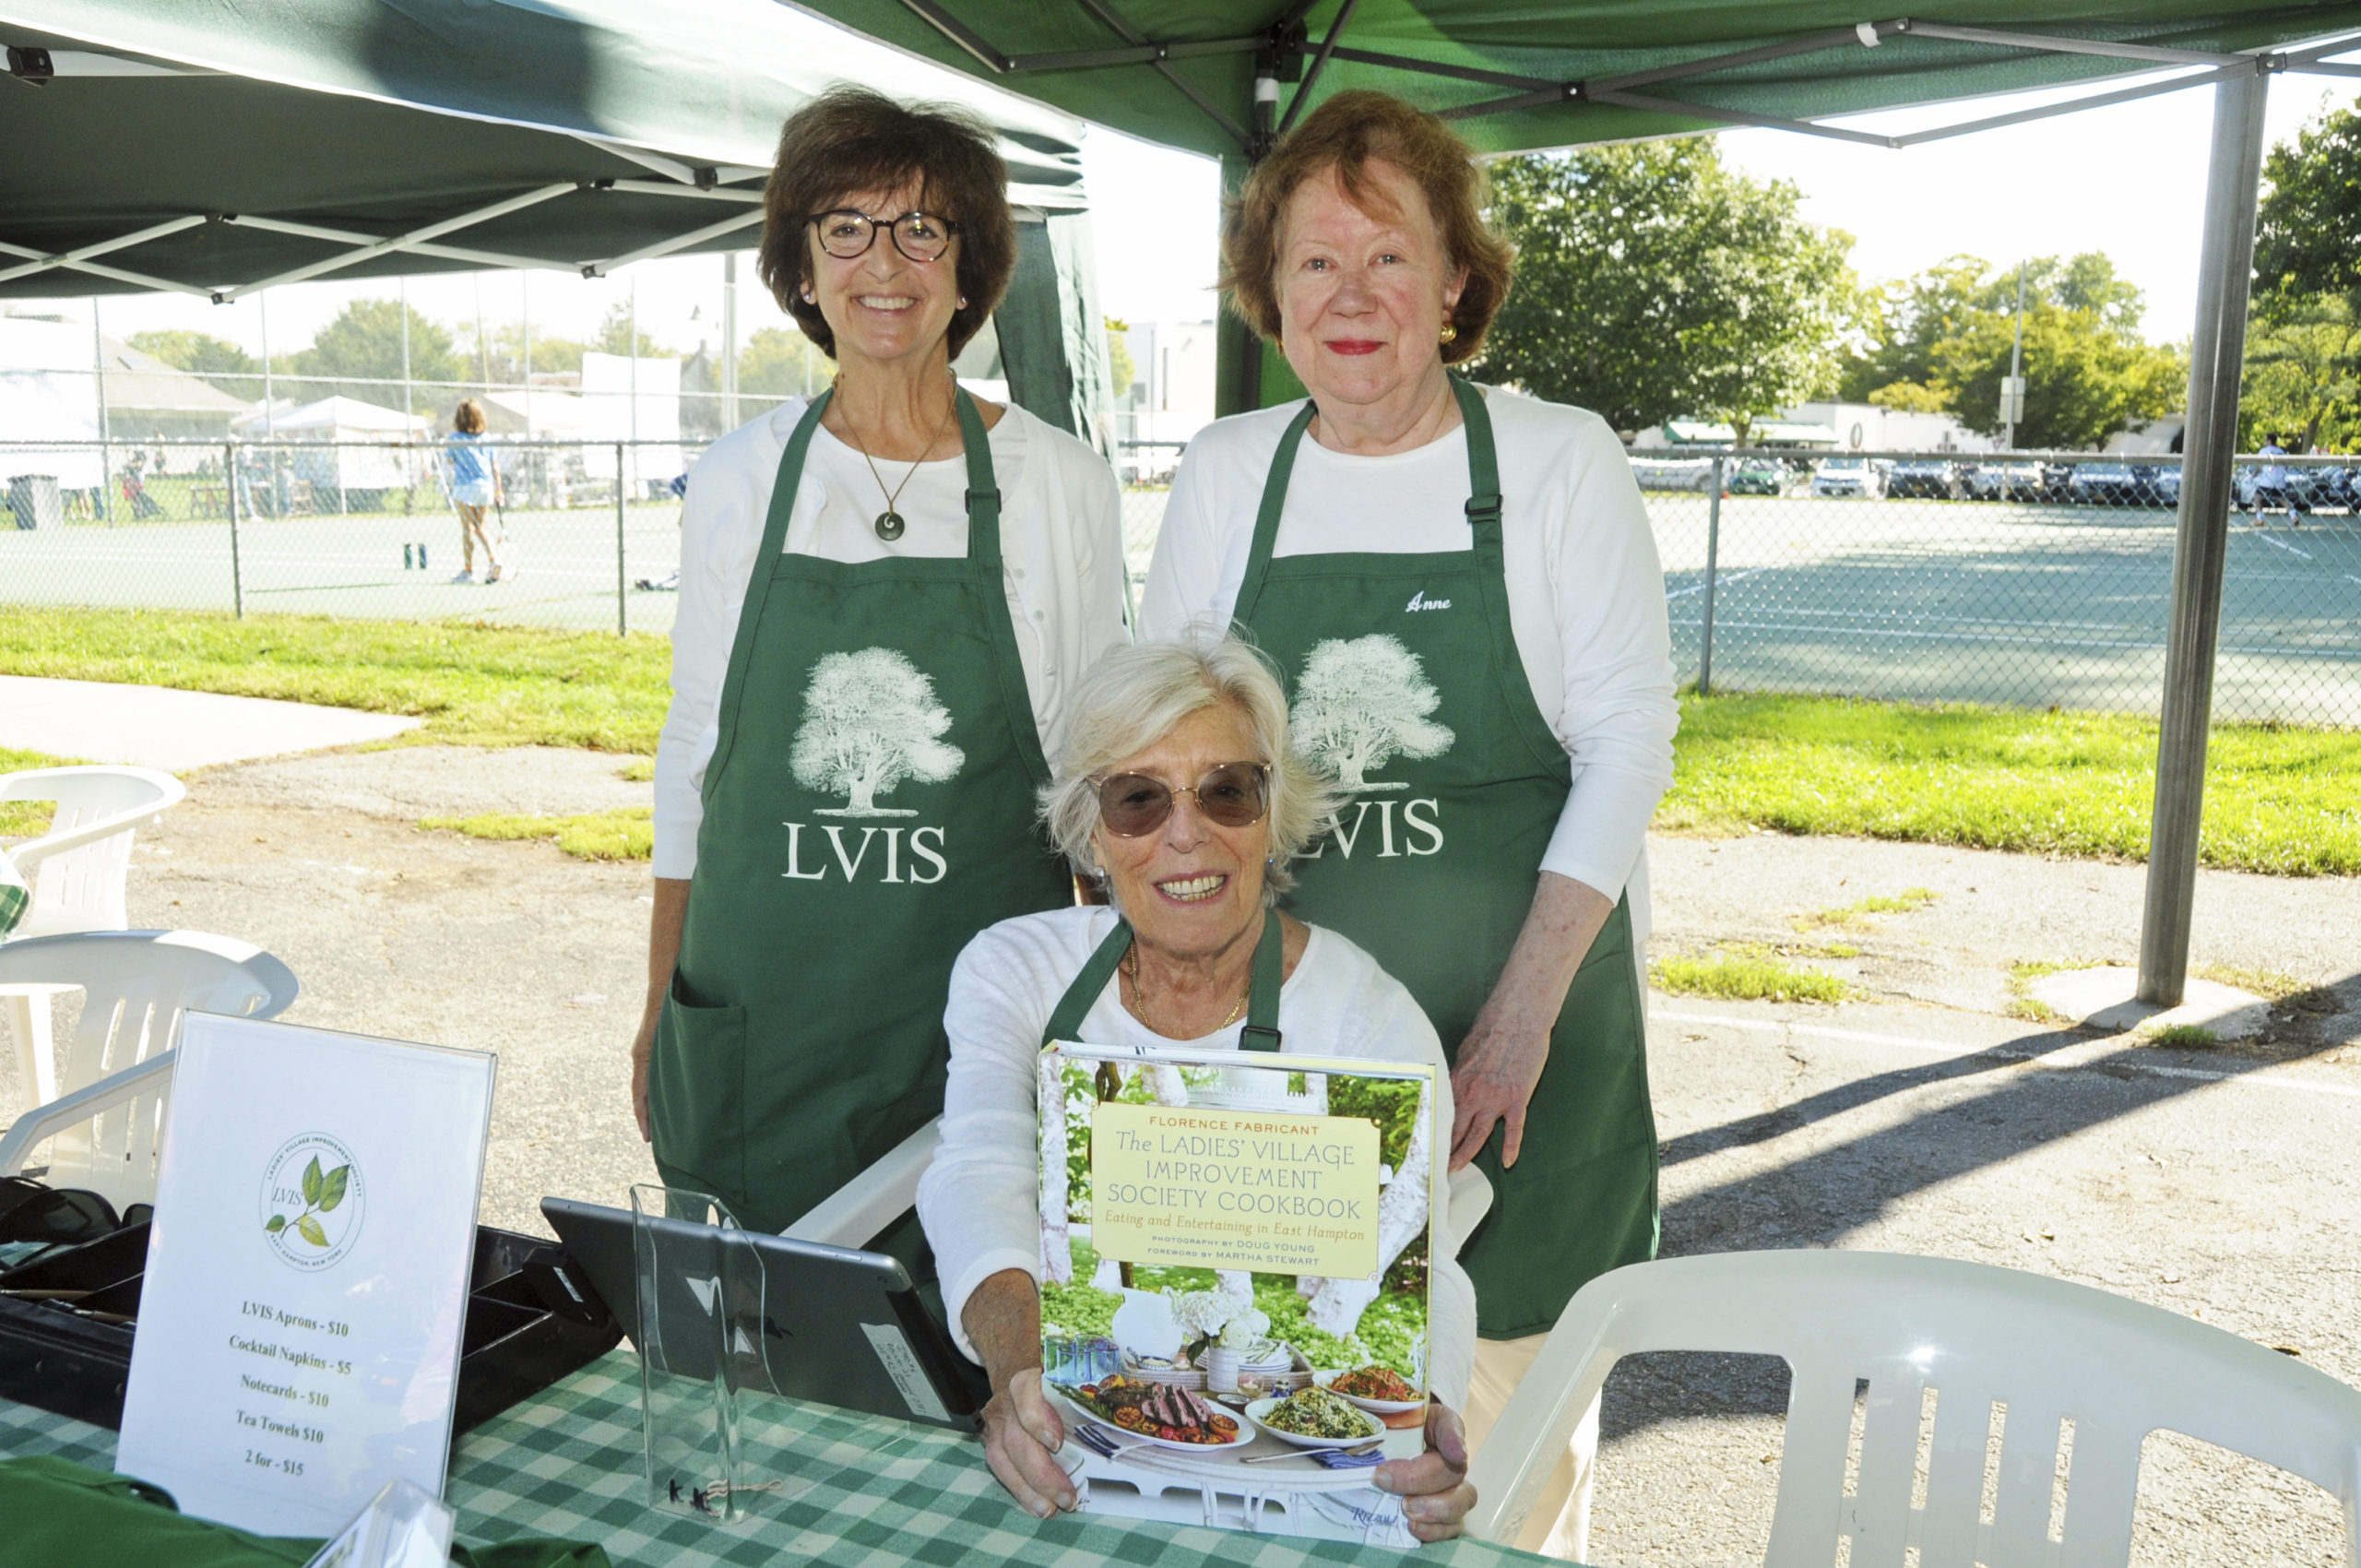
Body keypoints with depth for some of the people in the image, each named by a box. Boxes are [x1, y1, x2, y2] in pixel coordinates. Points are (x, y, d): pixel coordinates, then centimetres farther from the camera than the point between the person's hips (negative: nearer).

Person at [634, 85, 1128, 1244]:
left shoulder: (1060, 484, -2)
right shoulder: (736, 482, 3)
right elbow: (692, 748, 9)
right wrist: (660, 1007, 8)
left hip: (979, 1009, -1)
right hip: (760, 1005, 2)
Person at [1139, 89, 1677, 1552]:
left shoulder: (1561, 459, -4)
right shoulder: (1226, 471, 5)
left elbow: (1629, 743, -7)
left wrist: (1523, 1014, -15)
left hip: (1516, 1025, -2)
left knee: (1501, 1399, 5)